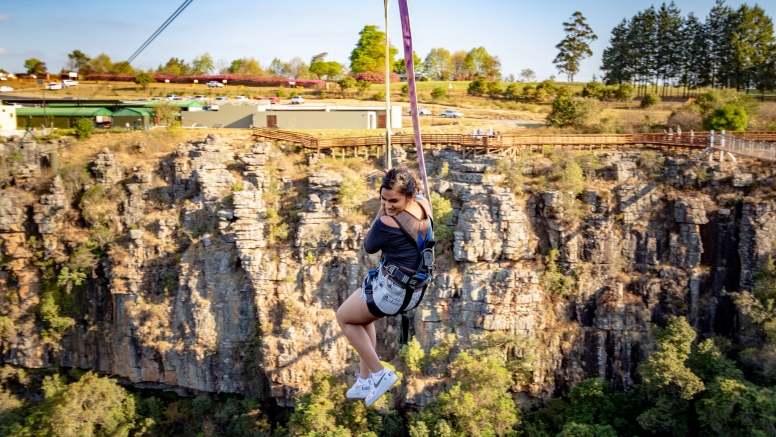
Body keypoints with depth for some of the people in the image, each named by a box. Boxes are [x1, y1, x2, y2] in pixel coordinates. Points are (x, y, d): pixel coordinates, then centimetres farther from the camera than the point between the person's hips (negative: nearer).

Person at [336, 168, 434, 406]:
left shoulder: (387, 223, -29)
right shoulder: (424, 205, -7)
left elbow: (369, 247, -9)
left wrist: (381, 213, -11)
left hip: (390, 290, -9)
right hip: (415, 291, 9)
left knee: (344, 317, 18)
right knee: (363, 317, 31)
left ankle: (379, 373, 18)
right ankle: (365, 380, 38)